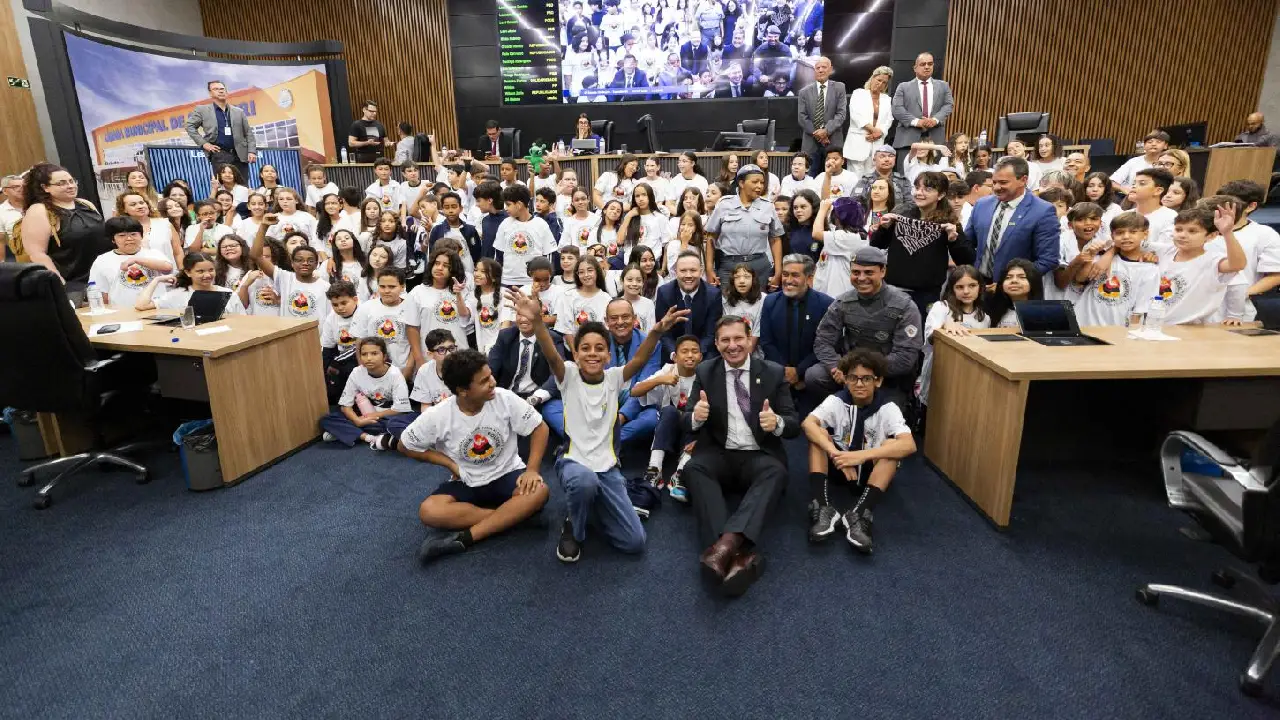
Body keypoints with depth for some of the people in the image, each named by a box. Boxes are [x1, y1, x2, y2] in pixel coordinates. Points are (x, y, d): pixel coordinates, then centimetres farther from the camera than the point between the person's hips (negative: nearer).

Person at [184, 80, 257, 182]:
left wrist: (252, 151, 0)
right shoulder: (202, 110, 10)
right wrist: (203, 143, -3)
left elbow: (248, 133, 14)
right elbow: (190, 126, 10)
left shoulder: (238, 111, 17)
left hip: (240, 155, 2)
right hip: (219, 154, -2)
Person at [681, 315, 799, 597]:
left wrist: (777, 423, -24)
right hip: (719, 455, 1)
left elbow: (794, 425, 1)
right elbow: (686, 422, 2)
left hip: (759, 457, 0)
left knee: (776, 472, -33)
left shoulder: (773, 372, 4)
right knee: (694, 468, -31)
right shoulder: (705, 372, 6)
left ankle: (727, 542, -49)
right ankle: (740, 552, -45)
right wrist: (696, 416, -24)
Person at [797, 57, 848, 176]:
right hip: (810, 141, 1)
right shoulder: (804, 91, 9)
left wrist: (826, 131, -17)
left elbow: (841, 113, -3)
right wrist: (816, 133, -10)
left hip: (833, 141, -1)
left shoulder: (839, 88, 6)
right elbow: (802, 117, 2)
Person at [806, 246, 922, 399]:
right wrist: (837, 367, -25)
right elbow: (822, 341, -3)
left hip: (889, 375, -3)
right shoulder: (843, 303, -1)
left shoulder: (904, 306, -13)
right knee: (813, 377, -22)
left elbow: (905, 357, -20)